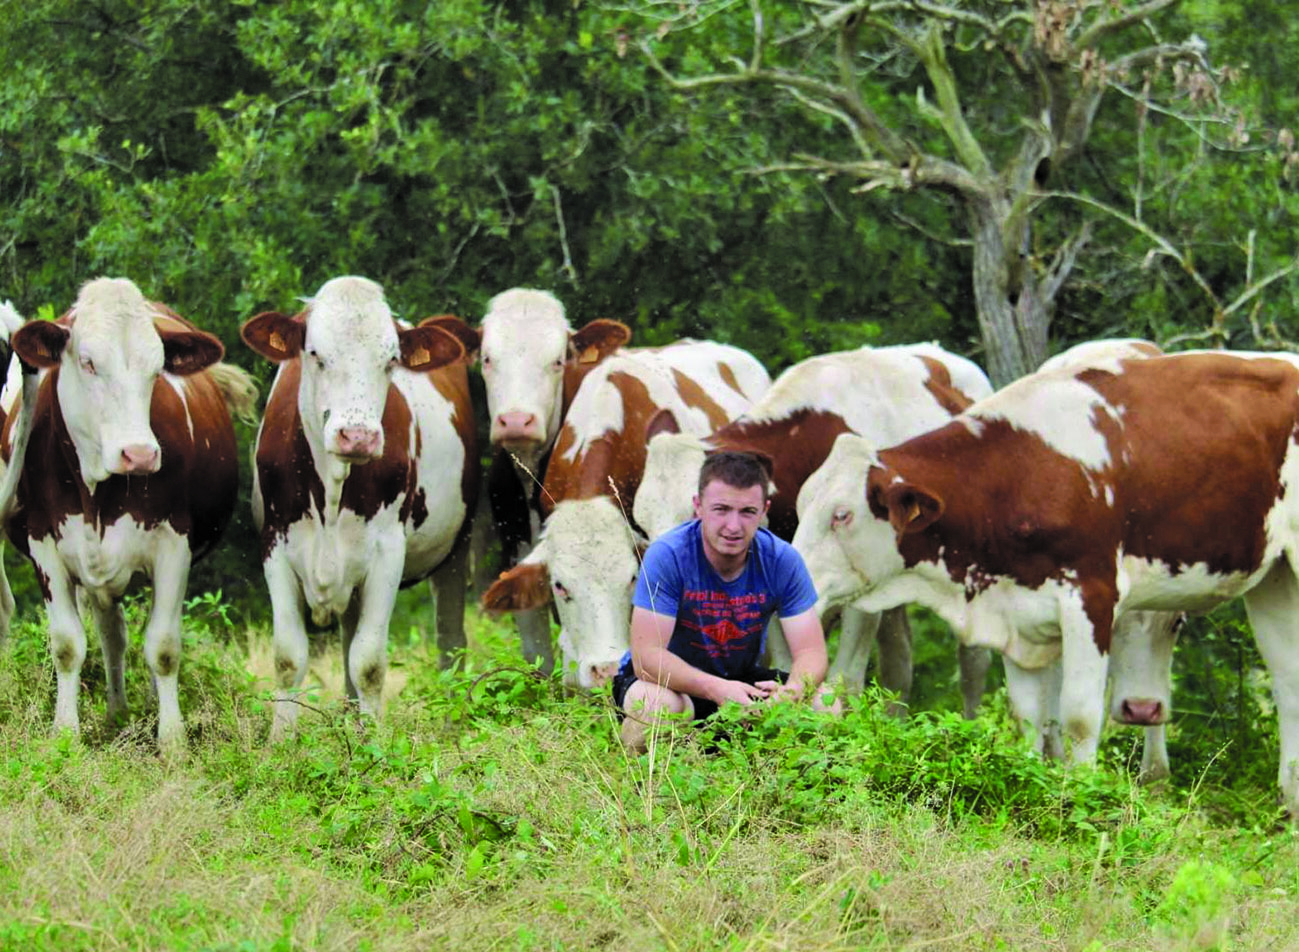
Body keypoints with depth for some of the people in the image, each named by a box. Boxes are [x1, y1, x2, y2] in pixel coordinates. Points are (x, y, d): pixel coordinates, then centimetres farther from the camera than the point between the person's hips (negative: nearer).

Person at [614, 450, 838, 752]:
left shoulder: (782, 560, -12)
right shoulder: (668, 556, -24)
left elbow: (810, 651, -14)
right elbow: (646, 655, -30)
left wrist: (792, 691, -40)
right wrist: (717, 689, -46)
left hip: (740, 679, 4)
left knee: (825, 705, -19)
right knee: (656, 705, -39)